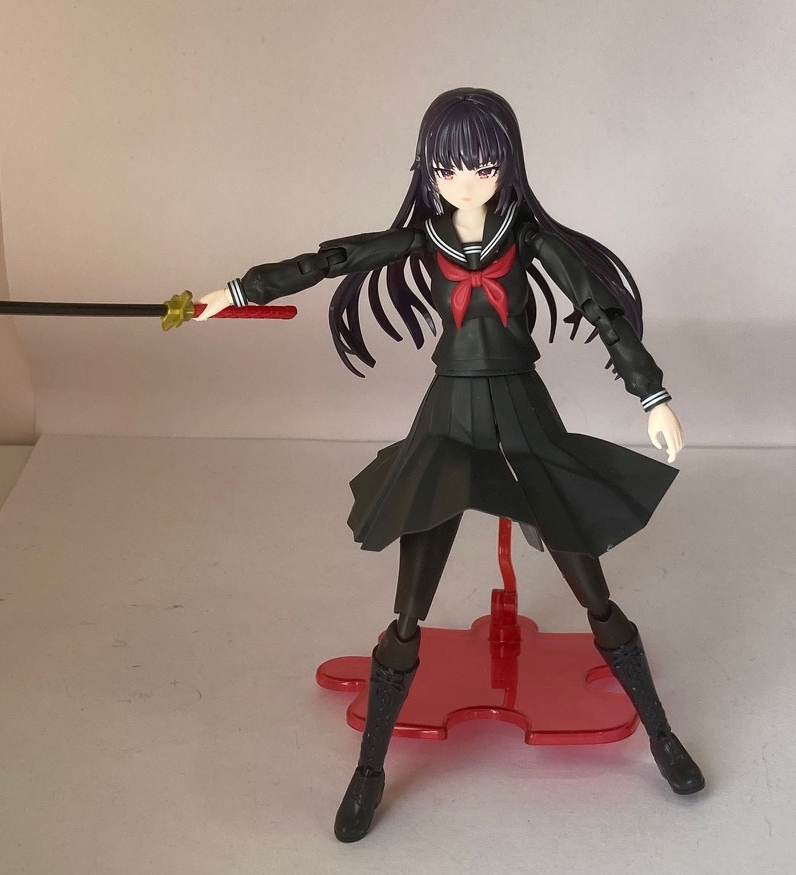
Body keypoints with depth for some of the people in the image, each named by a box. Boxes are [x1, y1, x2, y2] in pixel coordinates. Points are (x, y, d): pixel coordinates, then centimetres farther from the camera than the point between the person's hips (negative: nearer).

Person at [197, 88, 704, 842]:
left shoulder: (533, 235, -7)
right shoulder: (421, 239, -3)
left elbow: (606, 312, -6)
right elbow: (325, 262, 3)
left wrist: (654, 397, -8)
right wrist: (238, 292, 6)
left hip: (527, 420, 0)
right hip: (447, 423, 1)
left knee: (597, 599, 6)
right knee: (408, 617, 1)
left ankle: (660, 736, 27)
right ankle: (369, 772, 16)